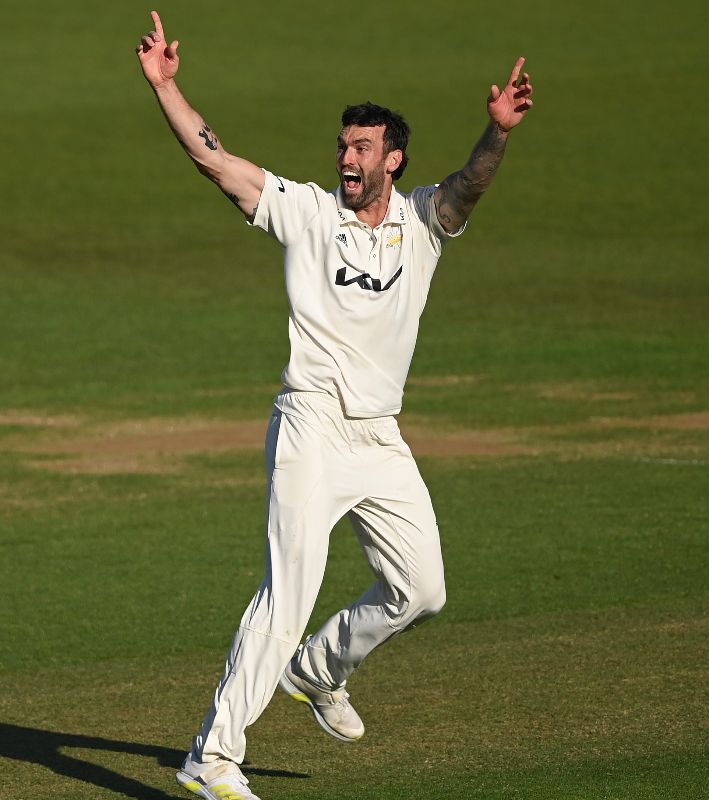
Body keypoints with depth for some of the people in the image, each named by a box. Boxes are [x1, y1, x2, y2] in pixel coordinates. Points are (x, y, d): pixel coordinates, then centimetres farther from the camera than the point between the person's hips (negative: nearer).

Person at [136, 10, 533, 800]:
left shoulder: (422, 222, 3)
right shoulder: (307, 211, -1)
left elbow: (468, 185, -18)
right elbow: (215, 160, -8)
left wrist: (497, 132, -38)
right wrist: (163, 86, -19)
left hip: (382, 439, 5)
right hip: (313, 429, -4)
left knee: (420, 590, 9)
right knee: (290, 591, -15)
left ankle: (318, 669, 35)